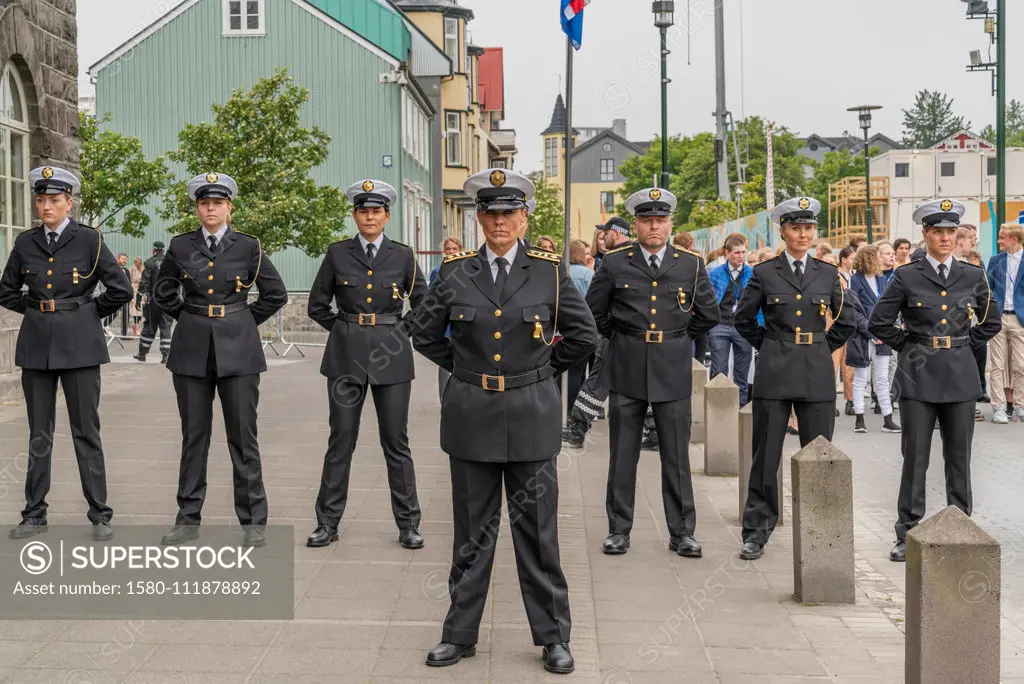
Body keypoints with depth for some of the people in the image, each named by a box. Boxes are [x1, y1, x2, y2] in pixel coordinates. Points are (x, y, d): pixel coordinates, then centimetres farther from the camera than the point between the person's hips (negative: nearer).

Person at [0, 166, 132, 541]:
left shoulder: (88, 239, -4)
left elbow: (121, 289, -5)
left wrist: (90, 312, 1)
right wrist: (36, 311, 8)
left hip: (79, 344, -3)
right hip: (36, 344, 3)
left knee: (86, 432, 0)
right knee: (39, 433, 9)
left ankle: (99, 514, 7)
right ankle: (34, 513, 18)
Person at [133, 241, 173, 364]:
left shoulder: (150, 262, -3)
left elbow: (144, 282, -7)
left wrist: (138, 298, -3)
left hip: (153, 300, -2)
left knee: (149, 327, 7)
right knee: (166, 328, 3)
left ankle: (142, 354, 16)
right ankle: (165, 356, -3)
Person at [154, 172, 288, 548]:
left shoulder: (248, 247, 0)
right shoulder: (180, 246, 5)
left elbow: (276, 294, 6)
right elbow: (163, 292, 17)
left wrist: (244, 320, 5)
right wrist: (189, 317, 10)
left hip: (237, 349, -2)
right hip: (192, 350, 2)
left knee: (243, 435, 0)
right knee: (194, 436, 7)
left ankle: (253, 521, 7)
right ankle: (188, 518, 16)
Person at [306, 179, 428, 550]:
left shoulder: (403, 255, 2)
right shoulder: (337, 254, 3)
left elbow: (424, 306, 10)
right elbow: (317, 305, 10)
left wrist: (402, 334, 4)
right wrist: (346, 328, 6)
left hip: (391, 356, 0)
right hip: (346, 355, 1)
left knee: (396, 441, 3)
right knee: (340, 439, 5)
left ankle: (408, 524, 11)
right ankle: (328, 522, 15)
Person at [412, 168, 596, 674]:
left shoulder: (549, 271, -1)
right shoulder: (455, 272, 1)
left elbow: (584, 335, 6)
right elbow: (424, 334, 12)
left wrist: (543, 367, 7)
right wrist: (464, 366, 8)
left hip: (531, 417, -1)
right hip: (471, 418, 1)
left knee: (537, 529, 5)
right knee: (472, 531, 10)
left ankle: (553, 637, 18)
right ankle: (460, 633, 22)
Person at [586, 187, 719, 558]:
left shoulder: (691, 264, 3)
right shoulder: (615, 263, 1)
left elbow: (709, 314, 12)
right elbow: (594, 311, 11)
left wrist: (678, 337, 11)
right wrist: (619, 339, 10)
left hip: (673, 373, 0)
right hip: (627, 373, 0)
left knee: (676, 456, 5)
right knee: (623, 455, 7)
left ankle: (682, 533, 14)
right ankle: (618, 530, 17)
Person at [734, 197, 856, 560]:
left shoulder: (828, 273, 7)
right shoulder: (764, 273, 2)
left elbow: (846, 322, 16)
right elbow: (743, 319, 12)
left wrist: (822, 349, 10)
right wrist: (769, 346, 9)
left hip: (817, 375, 2)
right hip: (774, 373, -1)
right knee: (766, 455, 2)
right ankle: (756, 532, 10)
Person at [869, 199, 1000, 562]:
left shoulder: (973, 276, 5)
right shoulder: (906, 276, -2)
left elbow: (992, 321, 17)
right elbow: (878, 323, 1)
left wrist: (965, 342, 8)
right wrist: (906, 346, 1)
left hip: (961, 375, 2)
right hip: (919, 375, -2)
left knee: (958, 456, 9)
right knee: (915, 457, 1)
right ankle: (907, 534, 8)